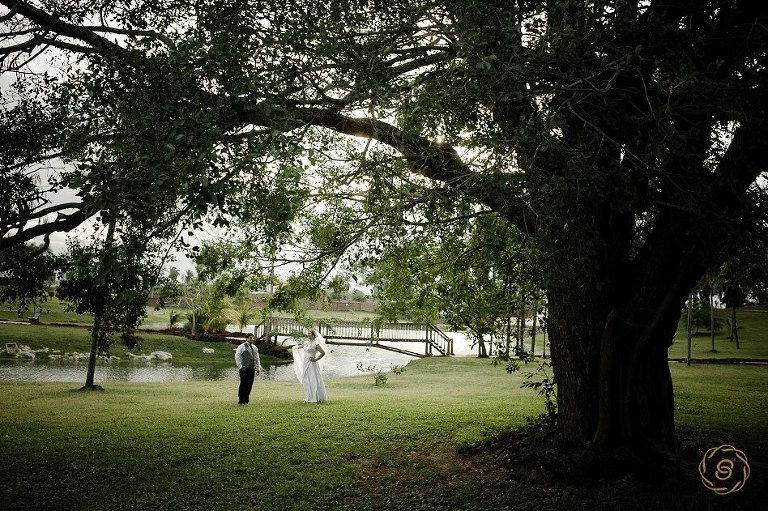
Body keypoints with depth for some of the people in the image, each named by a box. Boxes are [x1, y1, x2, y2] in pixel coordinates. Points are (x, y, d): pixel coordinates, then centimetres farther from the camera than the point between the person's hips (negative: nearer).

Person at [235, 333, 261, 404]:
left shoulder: (255, 348, 19)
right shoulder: (241, 347, 2)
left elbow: (257, 358, 23)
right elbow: (237, 357, -3)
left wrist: (258, 368, 15)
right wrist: (240, 366, -10)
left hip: (252, 369, 5)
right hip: (244, 369, -5)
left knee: (249, 385, 3)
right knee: (243, 384, -6)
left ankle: (246, 400, 11)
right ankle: (240, 400, 2)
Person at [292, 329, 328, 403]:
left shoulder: (315, 344, -10)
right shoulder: (306, 343, 11)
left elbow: (323, 352, -16)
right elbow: (299, 346, 33)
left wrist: (316, 359, -14)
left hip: (312, 364, -8)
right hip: (305, 364, 8)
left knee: (314, 381, -6)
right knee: (306, 381, 9)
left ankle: (318, 398, 1)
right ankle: (309, 398, 16)